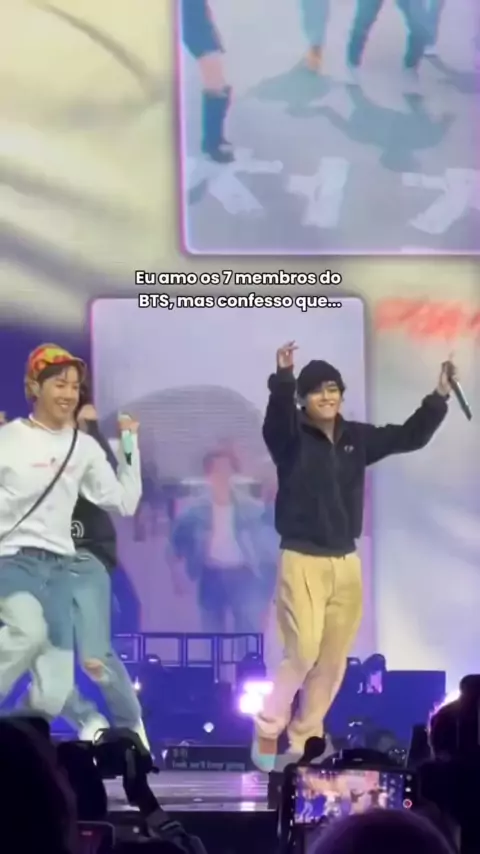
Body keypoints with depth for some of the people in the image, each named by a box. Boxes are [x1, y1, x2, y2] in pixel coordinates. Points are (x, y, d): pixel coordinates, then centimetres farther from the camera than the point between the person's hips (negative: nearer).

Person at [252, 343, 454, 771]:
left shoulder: (356, 437, 8)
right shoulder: (291, 437, -6)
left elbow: (410, 437, 12)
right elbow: (277, 414, -28)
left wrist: (440, 396, -1)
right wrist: (283, 376, -48)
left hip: (346, 562, 5)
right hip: (303, 560, -5)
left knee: (333, 659, 7)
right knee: (303, 651, -14)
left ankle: (304, 738, 21)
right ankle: (267, 732, 6)